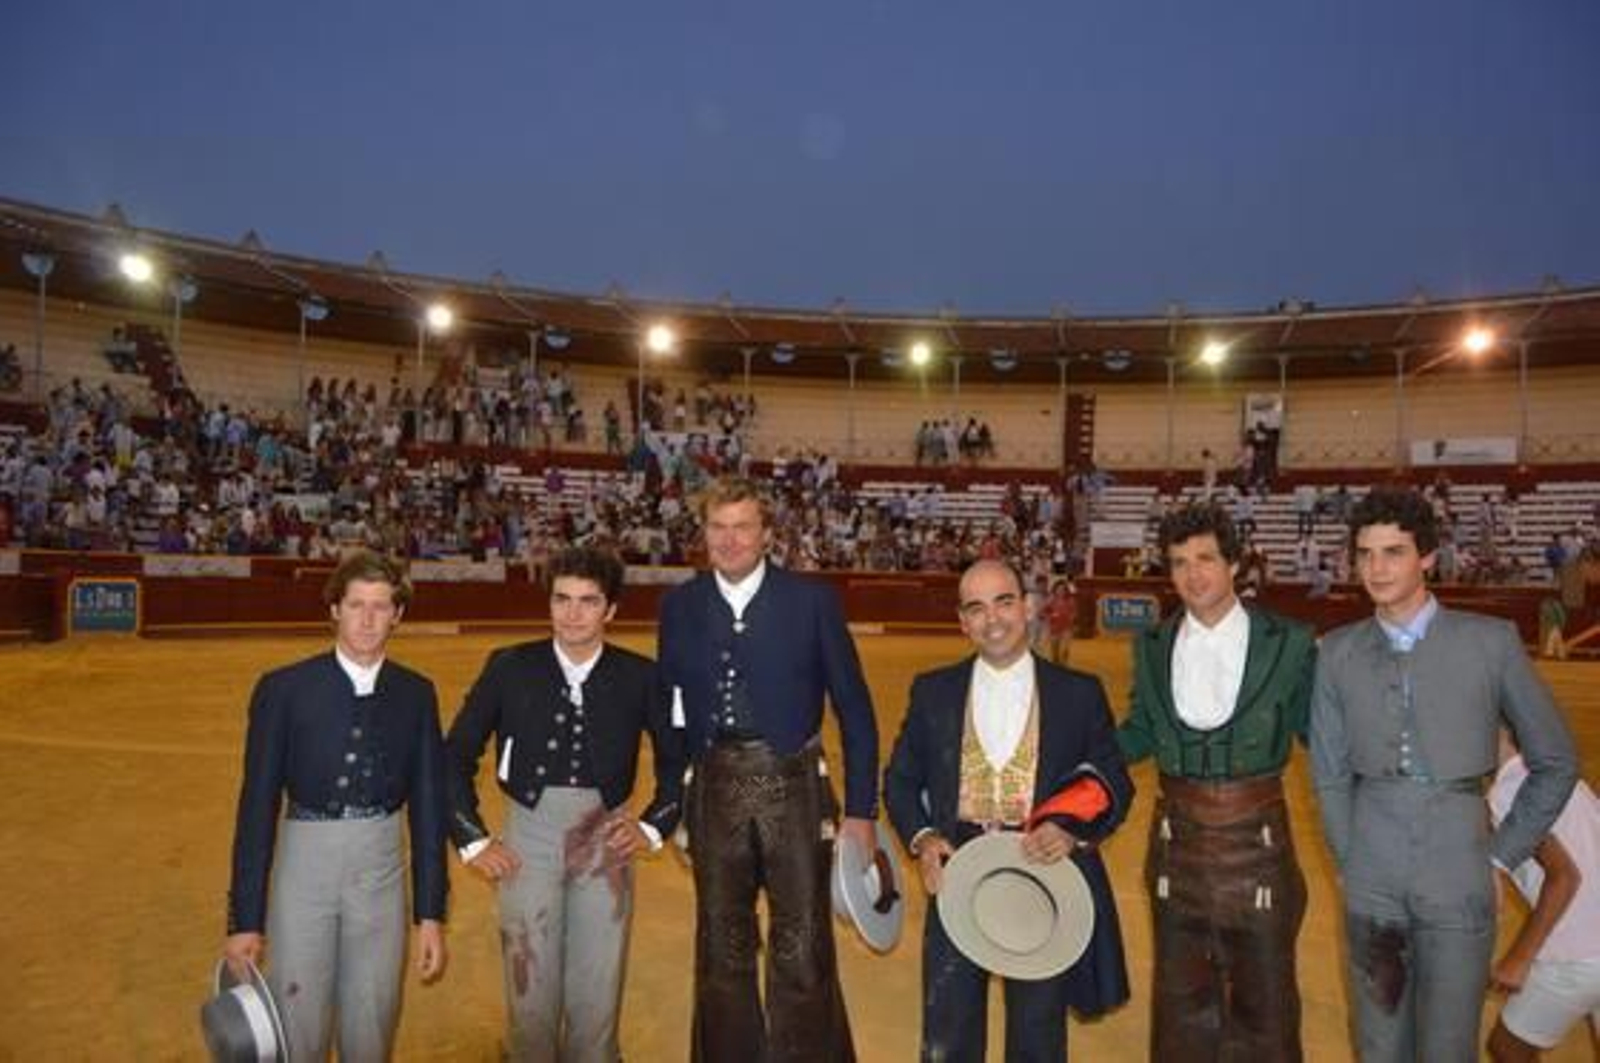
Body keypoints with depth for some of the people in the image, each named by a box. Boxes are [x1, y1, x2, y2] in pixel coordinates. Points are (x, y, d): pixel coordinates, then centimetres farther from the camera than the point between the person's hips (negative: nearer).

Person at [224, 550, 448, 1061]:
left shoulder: (416, 694, 0)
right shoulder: (283, 689, -8)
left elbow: (428, 805, 2)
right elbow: (257, 806, -5)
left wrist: (431, 914, 1)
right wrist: (245, 919, -5)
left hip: (382, 872, 2)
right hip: (304, 868, -2)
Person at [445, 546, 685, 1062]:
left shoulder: (639, 676, -3)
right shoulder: (509, 667, -4)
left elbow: (679, 760, 9)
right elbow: (456, 756, 4)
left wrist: (654, 826, 2)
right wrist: (472, 839, 0)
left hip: (605, 844, 0)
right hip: (527, 840, 0)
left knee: (597, 1000, 8)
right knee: (531, 997, 8)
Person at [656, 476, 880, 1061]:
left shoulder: (813, 600, -5)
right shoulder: (679, 605, 3)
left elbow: (855, 711, -1)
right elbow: (670, 709, 10)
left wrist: (861, 810, -2)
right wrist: (672, 803, 9)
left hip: (793, 791, -2)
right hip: (714, 794, 3)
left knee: (803, 956, 2)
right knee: (721, 953, 15)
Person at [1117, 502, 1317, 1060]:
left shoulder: (1288, 643, -7)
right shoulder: (1152, 645, 1)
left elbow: (1317, 731, -1)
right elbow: (1140, 733, 8)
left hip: (1257, 842, -2)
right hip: (1177, 844, 2)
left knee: (1264, 1004, 14)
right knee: (1181, 1001, 18)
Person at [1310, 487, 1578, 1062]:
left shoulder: (1491, 642, -5)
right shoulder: (1338, 652, 1)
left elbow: (1555, 762, 4)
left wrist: (1503, 853, 3)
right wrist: (1348, 862, 5)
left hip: (1457, 882, -2)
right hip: (1371, 884, 2)